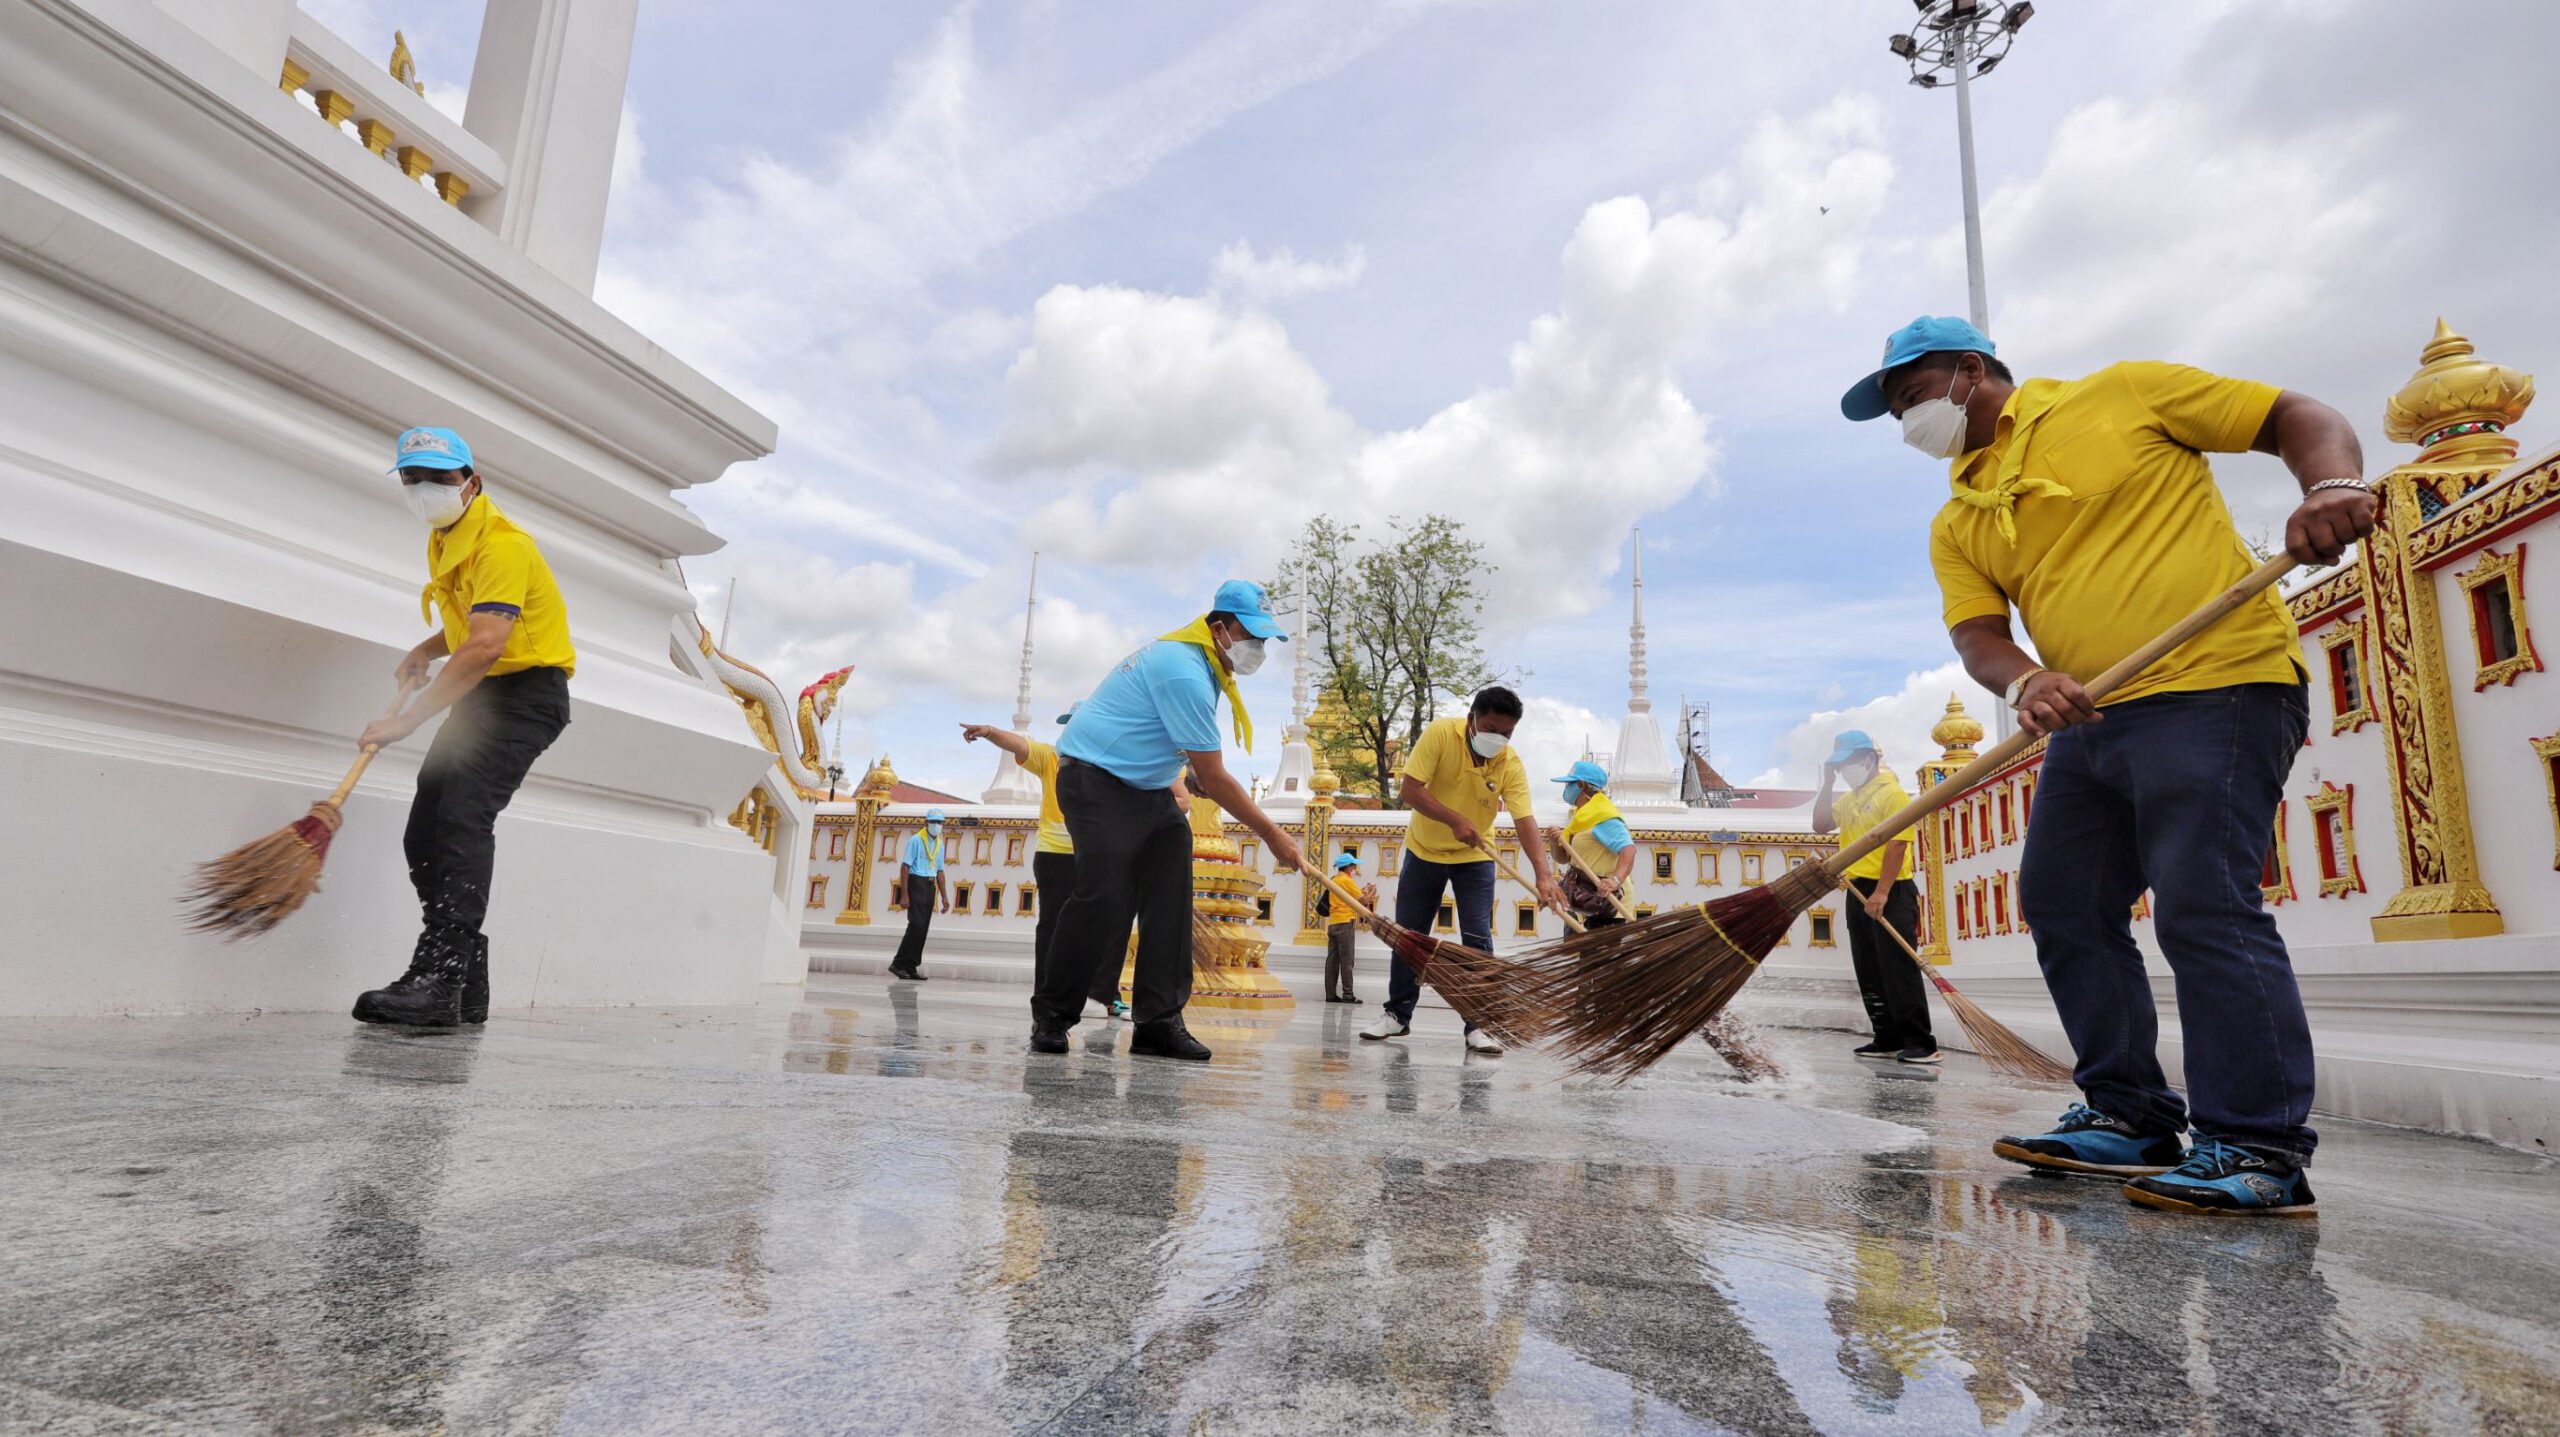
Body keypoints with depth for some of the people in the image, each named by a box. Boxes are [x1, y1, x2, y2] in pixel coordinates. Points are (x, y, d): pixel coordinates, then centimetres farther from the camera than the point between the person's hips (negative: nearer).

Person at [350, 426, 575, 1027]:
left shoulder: (502, 544, -18)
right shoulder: (444, 539, 14)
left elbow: (487, 646, -29)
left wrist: (408, 719, -31)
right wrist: (426, 650, 12)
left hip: (528, 692, -10)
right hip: (480, 694, 10)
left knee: (463, 817, -25)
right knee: (424, 837, 3)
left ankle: (437, 982, -29)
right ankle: (465, 991, 8)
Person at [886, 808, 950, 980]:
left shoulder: (939, 844, 15)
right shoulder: (916, 840, -7)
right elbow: (905, 867, -11)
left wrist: (944, 896, 13)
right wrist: (904, 895, -16)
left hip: (930, 887, 7)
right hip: (916, 883, -7)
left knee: (923, 929, 6)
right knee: (916, 925, -15)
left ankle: (910, 968, 13)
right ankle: (898, 964, -6)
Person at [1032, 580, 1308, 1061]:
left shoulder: (1193, 660, 10)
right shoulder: (1185, 673, -23)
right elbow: (1213, 777, -23)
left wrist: (1188, 769, 11)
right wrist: (1273, 835, -18)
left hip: (1144, 786, 10)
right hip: (1096, 781, -10)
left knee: (1170, 891, -2)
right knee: (1105, 899, -18)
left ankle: (1159, 1022, 1)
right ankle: (1051, 1015, 0)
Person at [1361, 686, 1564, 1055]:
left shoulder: (1511, 764, -20)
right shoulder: (1440, 734, -23)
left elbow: (1525, 821, -27)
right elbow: (1411, 790, -26)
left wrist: (1544, 874, -41)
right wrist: (1454, 820, -39)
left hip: (1475, 858, 0)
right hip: (1425, 849, 0)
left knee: (1478, 940, -8)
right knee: (1408, 935, 8)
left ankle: (1477, 1025, -1)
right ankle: (1398, 1015, 22)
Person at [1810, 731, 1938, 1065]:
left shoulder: (1892, 793, -10)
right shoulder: (1849, 799, 16)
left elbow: (1897, 845, -17)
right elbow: (1821, 825, 12)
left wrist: (1881, 893, -23)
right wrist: (1827, 784, 5)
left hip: (1891, 893, -9)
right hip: (1859, 892, 9)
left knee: (1898, 970, -8)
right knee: (1869, 973, 10)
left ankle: (1920, 1043, -4)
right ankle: (1888, 1039, 17)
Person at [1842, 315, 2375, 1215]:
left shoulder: (2123, 395, 3)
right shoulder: (1957, 527, 15)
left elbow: (2301, 419, 4)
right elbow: (1977, 633, 2)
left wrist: (2332, 486, -17)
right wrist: (2024, 680, -19)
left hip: (2214, 686, -7)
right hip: (2089, 722, 7)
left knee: (2205, 909, -14)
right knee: (2062, 907, 6)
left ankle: (2261, 1151, -2)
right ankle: (2129, 1116, 19)